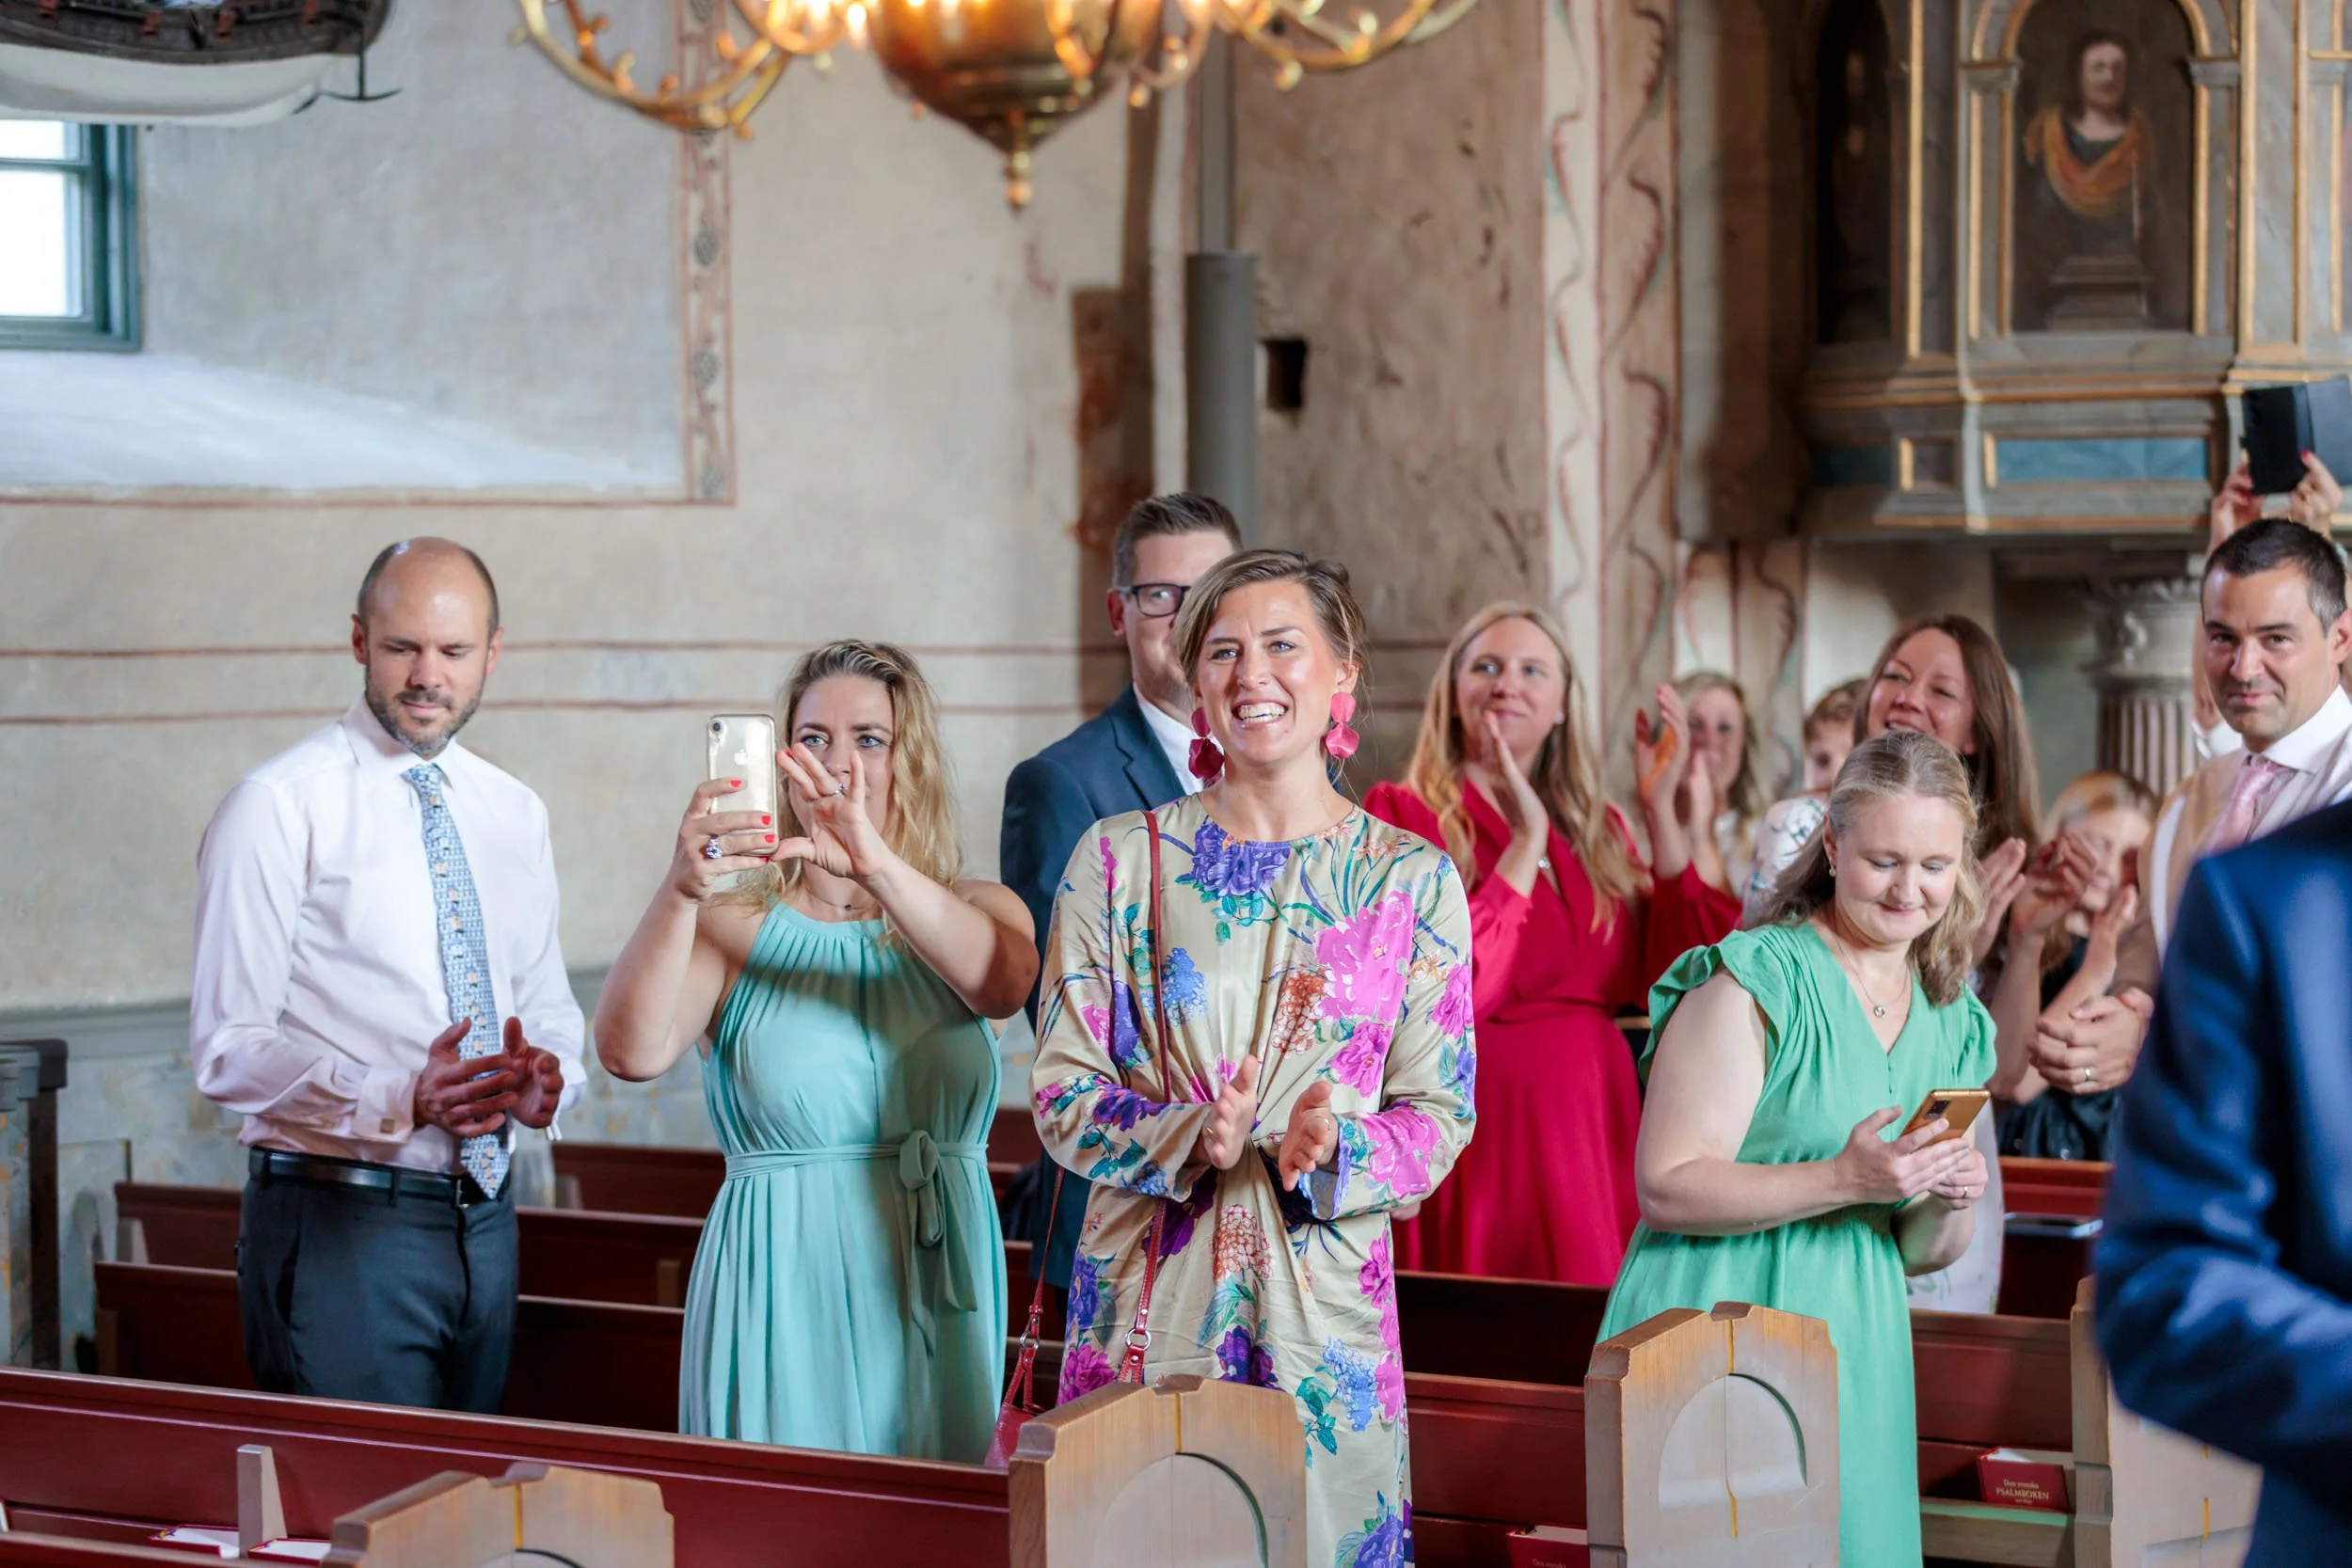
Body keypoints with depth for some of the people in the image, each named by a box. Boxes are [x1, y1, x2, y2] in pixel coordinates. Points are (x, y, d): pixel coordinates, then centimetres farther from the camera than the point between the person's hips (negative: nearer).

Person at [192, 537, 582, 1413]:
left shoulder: (513, 813, 12)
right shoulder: (280, 807, -8)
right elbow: (228, 1051, -13)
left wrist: (546, 1080, -8)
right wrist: (400, 1099, -27)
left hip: (483, 1219, 6)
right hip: (340, 1222, -6)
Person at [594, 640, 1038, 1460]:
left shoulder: (975, 913, 7)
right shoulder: (734, 929, 1)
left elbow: (1005, 983, -18)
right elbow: (630, 1053, -17)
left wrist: (876, 865, -33)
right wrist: (680, 893, -33)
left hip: (937, 1296, 2)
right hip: (782, 1292, -2)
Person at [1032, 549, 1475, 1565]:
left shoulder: (1412, 879, 4)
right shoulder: (1119, 859, 3)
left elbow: (1440, 1113, 2)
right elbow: (1061, 1091, 0)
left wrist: (1330, 1155, -19)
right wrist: (1189, 1139, -19)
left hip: (1324, 1295, 0)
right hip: (1145, 1288, 0)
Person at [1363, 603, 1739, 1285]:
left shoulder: (1597, 829, 14)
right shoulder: (1402, 814, -3)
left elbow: (1672, 985, 1)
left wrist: (1660, 810, 0)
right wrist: (1526, 843, -14)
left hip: (1593, 1137, 5)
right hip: (1476, 1144, -5)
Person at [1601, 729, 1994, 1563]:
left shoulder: (1951, 1021, 13)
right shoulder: (1754, 984, -8)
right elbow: (1665, 1190, -15)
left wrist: (1948, 1204, -4)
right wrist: (1847, 1180, -21)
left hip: (1854, 1356, 6)